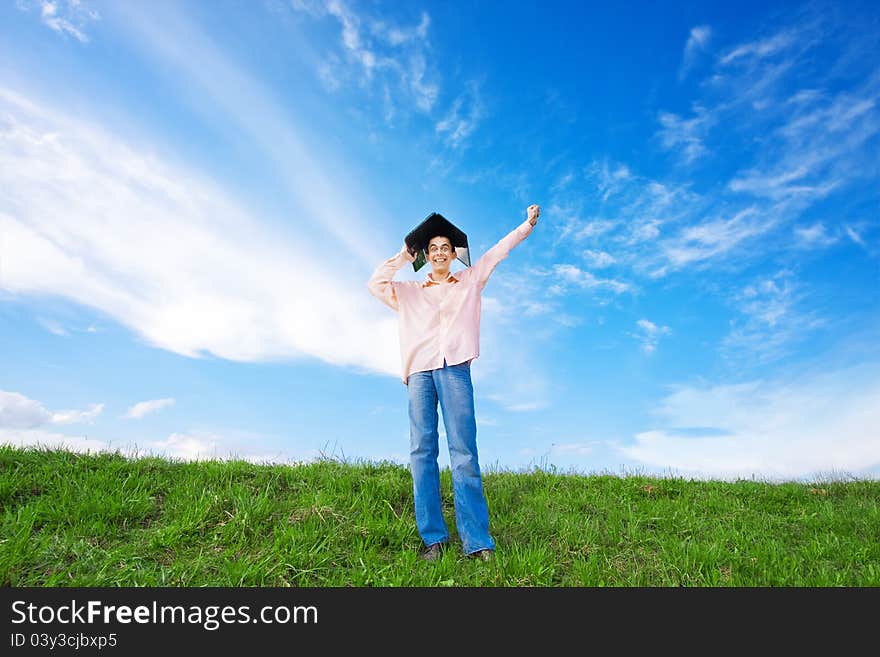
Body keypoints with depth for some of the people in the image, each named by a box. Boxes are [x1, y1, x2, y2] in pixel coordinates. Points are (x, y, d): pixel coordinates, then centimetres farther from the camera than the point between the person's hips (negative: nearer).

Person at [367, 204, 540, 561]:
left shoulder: (469, 280, 24)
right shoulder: (410, 291, 26)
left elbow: (498, 252, 21)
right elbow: (374, 284, 16)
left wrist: (528, 224, 17)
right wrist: (402, 257, 18)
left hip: (454, 368, -2)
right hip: (419, 370, 2)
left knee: (464, 451, -10)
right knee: (422, 451, -6)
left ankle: (476, 541, -12)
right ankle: (433, 538, -4)